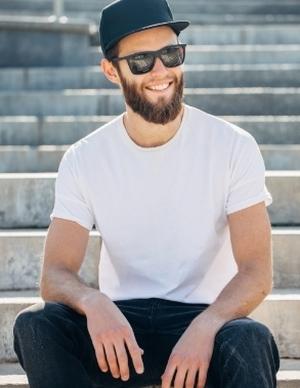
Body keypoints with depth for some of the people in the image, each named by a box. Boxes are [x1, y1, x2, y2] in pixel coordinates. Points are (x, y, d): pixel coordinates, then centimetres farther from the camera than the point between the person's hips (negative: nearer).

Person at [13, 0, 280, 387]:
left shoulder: (234, 147, -5)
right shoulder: (83, 161, 0)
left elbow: (256, 272, -11)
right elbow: (55, 274, -6)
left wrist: (204, 328, -32)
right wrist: (93, 302, -32)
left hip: (203, 318, -2)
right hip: (117, 324, 2)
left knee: (249, 339, -36)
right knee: (35, 324, -27)